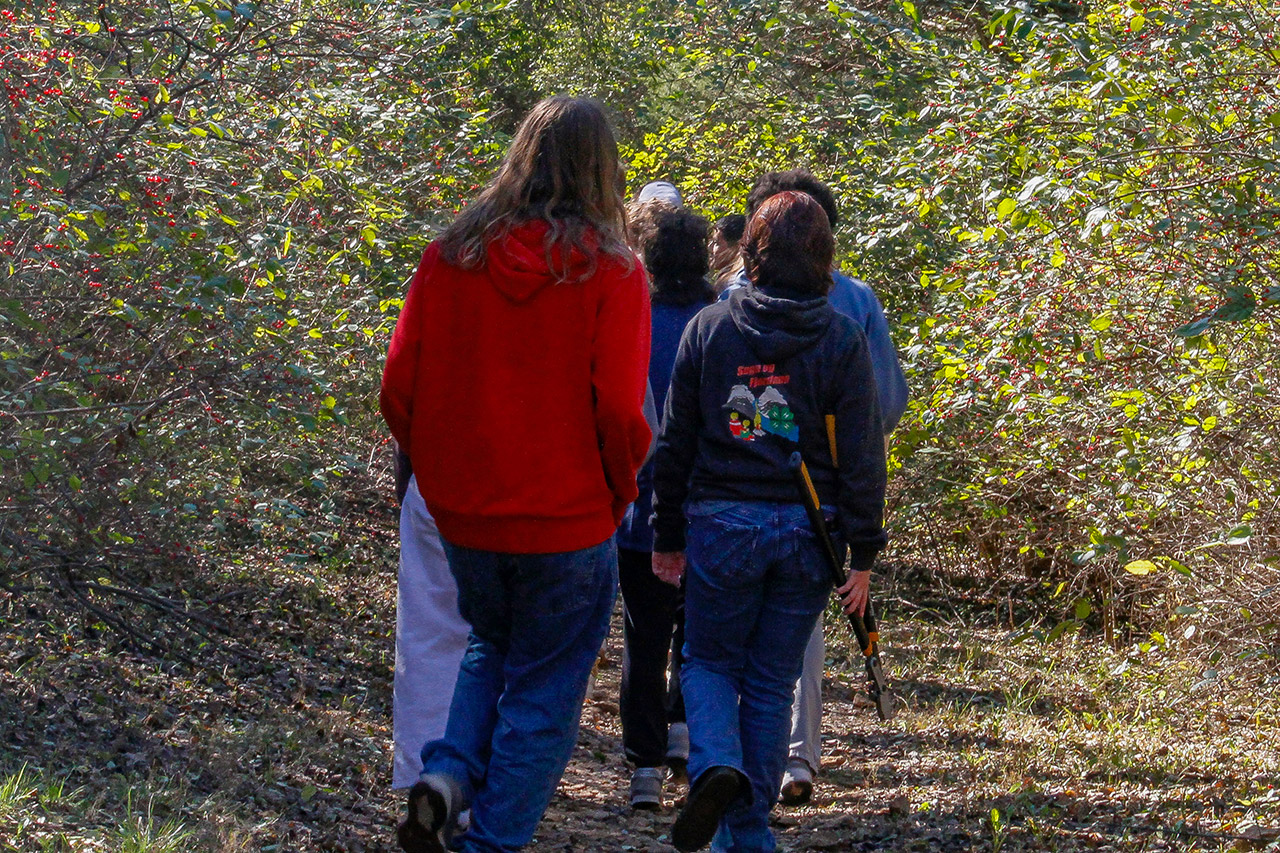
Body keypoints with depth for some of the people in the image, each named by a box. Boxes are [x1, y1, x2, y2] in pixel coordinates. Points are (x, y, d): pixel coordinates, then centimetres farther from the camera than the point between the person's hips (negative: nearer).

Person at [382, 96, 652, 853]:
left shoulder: (451, 256, -1)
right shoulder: (610, 271, -11)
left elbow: (399, 390, -1)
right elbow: (620, 411, -16)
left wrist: (443, 475, 12)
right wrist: (620, 493, 1)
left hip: (463, 514, 4)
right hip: (568, 521, -4)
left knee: (492, 651, 26)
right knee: (543, 693, 10)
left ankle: (447, 776, 4)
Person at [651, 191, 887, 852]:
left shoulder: (709, 328, -1)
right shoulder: (842, 339, -3)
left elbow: (674, 442, 2)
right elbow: (862, 455, -4)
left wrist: (668, 535, 10)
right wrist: (863, 552, 2)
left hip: (722, 525, -1)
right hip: (808, 528, 1)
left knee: (710, 661, 14)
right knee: (773, 680, 11)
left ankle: (716, 762, -16)